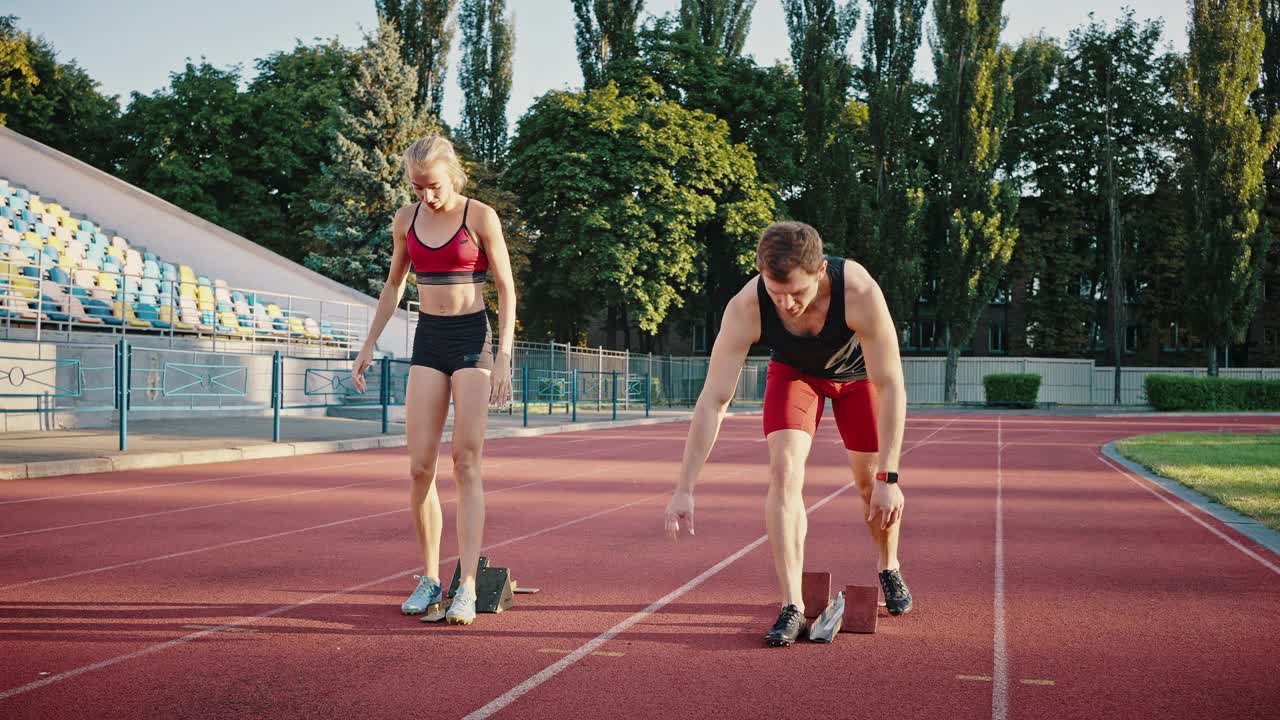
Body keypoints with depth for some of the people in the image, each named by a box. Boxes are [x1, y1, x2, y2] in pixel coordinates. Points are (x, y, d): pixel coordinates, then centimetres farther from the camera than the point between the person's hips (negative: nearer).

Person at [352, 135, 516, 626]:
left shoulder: (480, 217, -7)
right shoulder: (406, 220, 6)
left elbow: (506, 291, -4)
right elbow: (394, 285, 19)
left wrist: (503, 356, -11)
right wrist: (369, 344, 16)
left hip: (472, 337, -4)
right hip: (428, 341, 4)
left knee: (466, 464, -8)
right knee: (419, 468, -1)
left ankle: (467, 588, -10)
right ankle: (429, 579, 12)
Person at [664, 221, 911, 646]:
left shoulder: (860, 292, -42)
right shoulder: (745, 308, -38)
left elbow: (890, 386, -34)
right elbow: (713, 400, -32)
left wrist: (888, 478, -36)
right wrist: (685, 488, -34)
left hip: (858, 369, 0)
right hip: (794, 370, 0)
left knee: (871, 484, 4)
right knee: (784, 472, -18)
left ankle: (889, 569, 34)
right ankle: (792, 608, -14)